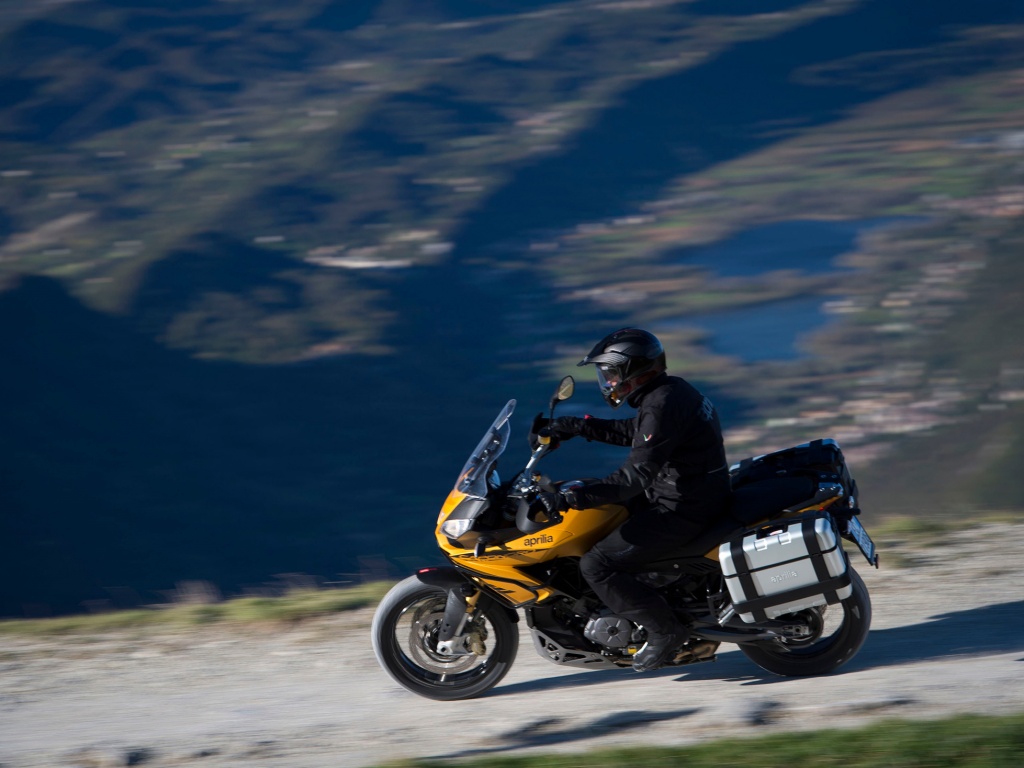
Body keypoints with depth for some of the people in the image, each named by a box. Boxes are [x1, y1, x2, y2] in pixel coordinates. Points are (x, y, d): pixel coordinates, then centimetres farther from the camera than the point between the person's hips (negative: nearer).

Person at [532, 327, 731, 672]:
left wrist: (569, 497, -33)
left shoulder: (662, 407, -24)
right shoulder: (671, 389, 8)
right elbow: (633, 432, 24)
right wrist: (574, 426, 18)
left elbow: (636, 476, -30)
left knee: (596, 566, -11)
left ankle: (665, 630, -4)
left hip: (682, 510, -11)